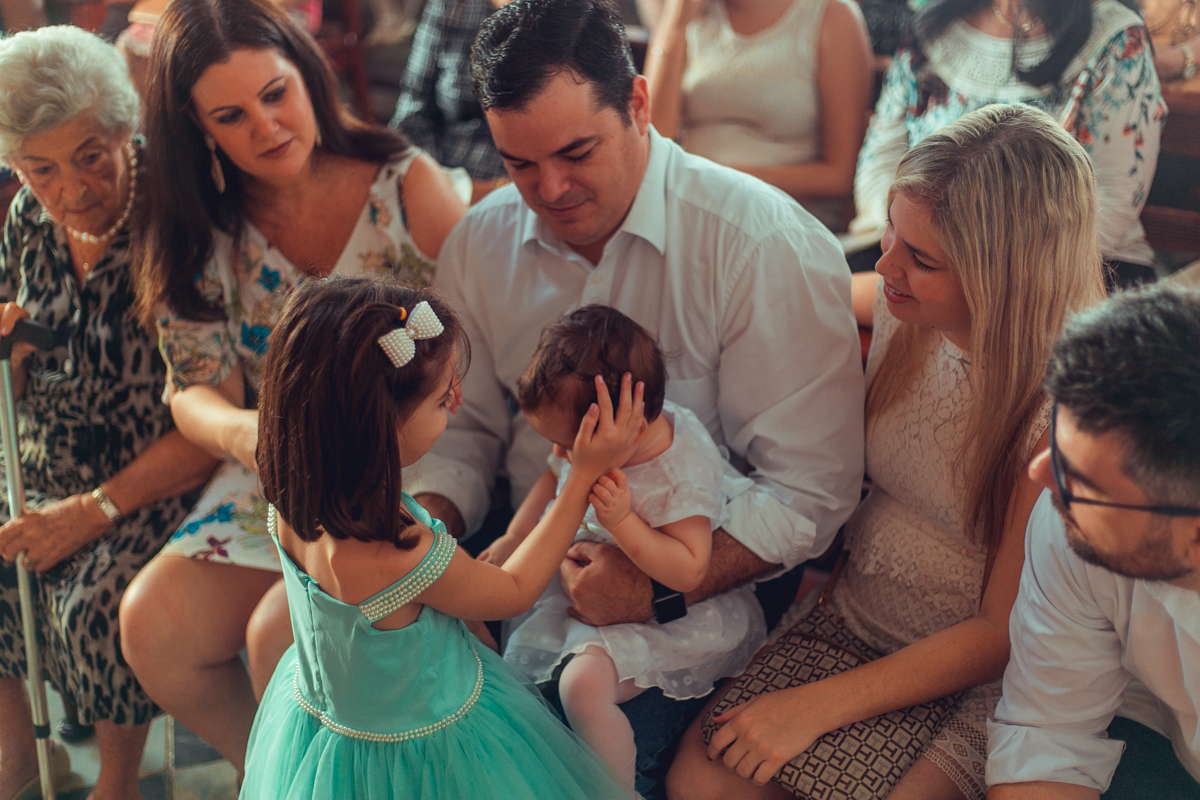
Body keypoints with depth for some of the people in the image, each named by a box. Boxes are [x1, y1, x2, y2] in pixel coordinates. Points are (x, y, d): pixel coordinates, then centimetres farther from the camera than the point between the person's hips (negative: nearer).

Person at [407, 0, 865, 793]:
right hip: (526, 557, 5)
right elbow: (463, 427, 11)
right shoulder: (480, 244, 2)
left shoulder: (769, 246, -16)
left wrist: (664, 588, -24)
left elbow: (809, 488, -16)